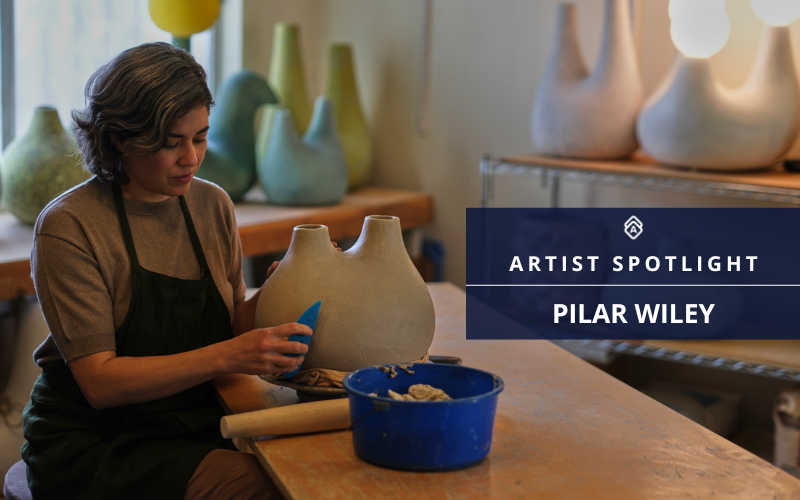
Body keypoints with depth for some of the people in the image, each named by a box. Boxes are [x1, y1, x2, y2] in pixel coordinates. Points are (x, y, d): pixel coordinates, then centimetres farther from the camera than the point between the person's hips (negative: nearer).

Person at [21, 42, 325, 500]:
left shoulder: (213, 204, 6)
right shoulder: (68, 227, -12)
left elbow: (229, 329, 11)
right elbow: (99, 381, -18)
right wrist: (225, 357, -28)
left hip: (197, 425, 6)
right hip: (93, 441, -5)